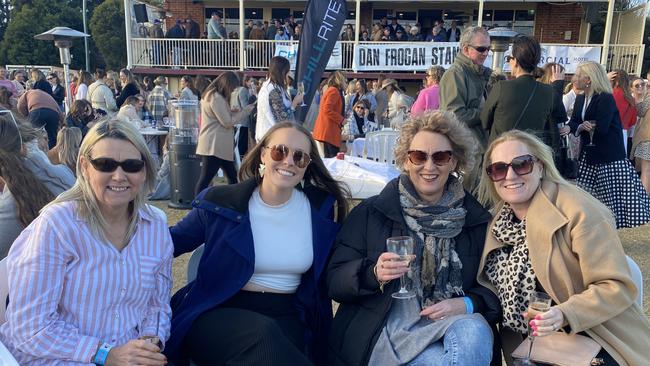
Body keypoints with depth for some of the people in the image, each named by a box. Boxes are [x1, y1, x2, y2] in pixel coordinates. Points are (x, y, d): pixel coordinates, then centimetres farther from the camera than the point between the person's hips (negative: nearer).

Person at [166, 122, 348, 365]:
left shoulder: (323, 208, 3)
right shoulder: (221, 202, -3)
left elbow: (331, 273, 13)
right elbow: (171, 241, 8)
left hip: (288, 317, 1)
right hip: (218, 313, -1)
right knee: (264, 336, -33)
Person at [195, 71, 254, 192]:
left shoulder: (211, 94, 16)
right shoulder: (216, 97, -17)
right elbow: (227, 122, -16)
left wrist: (233, 112, 10)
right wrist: (245, 110, -7)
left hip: (217, 145, 11)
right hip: (214, 145, -11)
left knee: (232, 177, 14)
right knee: (205, 179, -7)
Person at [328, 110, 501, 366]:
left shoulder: (477, 220, 8)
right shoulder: (370, 213, 2)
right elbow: (334, 281, -1)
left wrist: (468, 304, -11)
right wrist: (374, 274, -21)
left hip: (453, 324, 3)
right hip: (385, 330, -3)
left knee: (474, 331, -30)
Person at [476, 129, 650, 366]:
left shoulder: (576, 210, -15)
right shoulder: (497, 222, 3)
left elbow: (616, 286, -16)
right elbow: (496, 291, 12)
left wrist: (565, 315, -31)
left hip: (588, 344, -4)